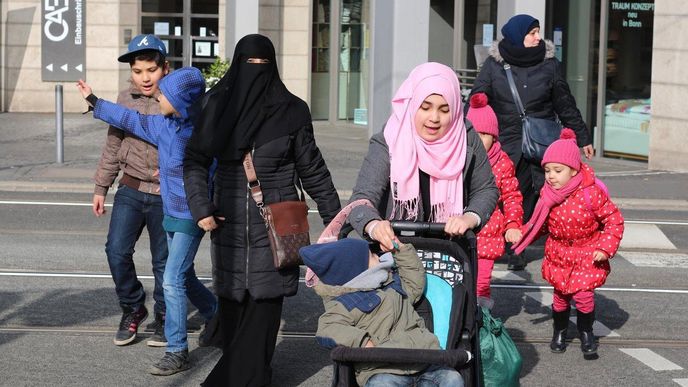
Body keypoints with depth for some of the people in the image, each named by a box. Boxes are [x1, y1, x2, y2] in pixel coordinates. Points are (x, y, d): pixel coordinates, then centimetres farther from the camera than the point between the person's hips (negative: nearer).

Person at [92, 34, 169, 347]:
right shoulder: (125, 99, 3)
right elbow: (113, 145, 13)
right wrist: (101, 187, 15)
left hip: (167, 195, -3)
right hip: (131, 190, 3)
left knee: (164, 260, 6)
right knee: (117, 251, -8)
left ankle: (164, 317, 26)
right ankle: (132, 309, 14)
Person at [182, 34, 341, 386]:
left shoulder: (290, 110, 1)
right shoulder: (216, 105, 4)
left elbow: (311, 169, 6)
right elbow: (195, 160, 7)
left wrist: (335, 218, 7)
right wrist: (200, 208, -5)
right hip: (230, 222, 2)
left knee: (264, 304, -6)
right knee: (231, 304, 3)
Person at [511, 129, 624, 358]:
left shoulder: (592, 193, -23)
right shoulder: (547, 194, -9)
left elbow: (614, 220, -14)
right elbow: (541, 223, 7)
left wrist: (606, 247, -19)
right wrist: (523, 234, -6)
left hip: (587, 255, -3)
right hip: (558, 253, 3)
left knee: (583, 295, -6)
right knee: (560, 296, 9)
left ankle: (586, 333, 17)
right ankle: (560, 331, 32)